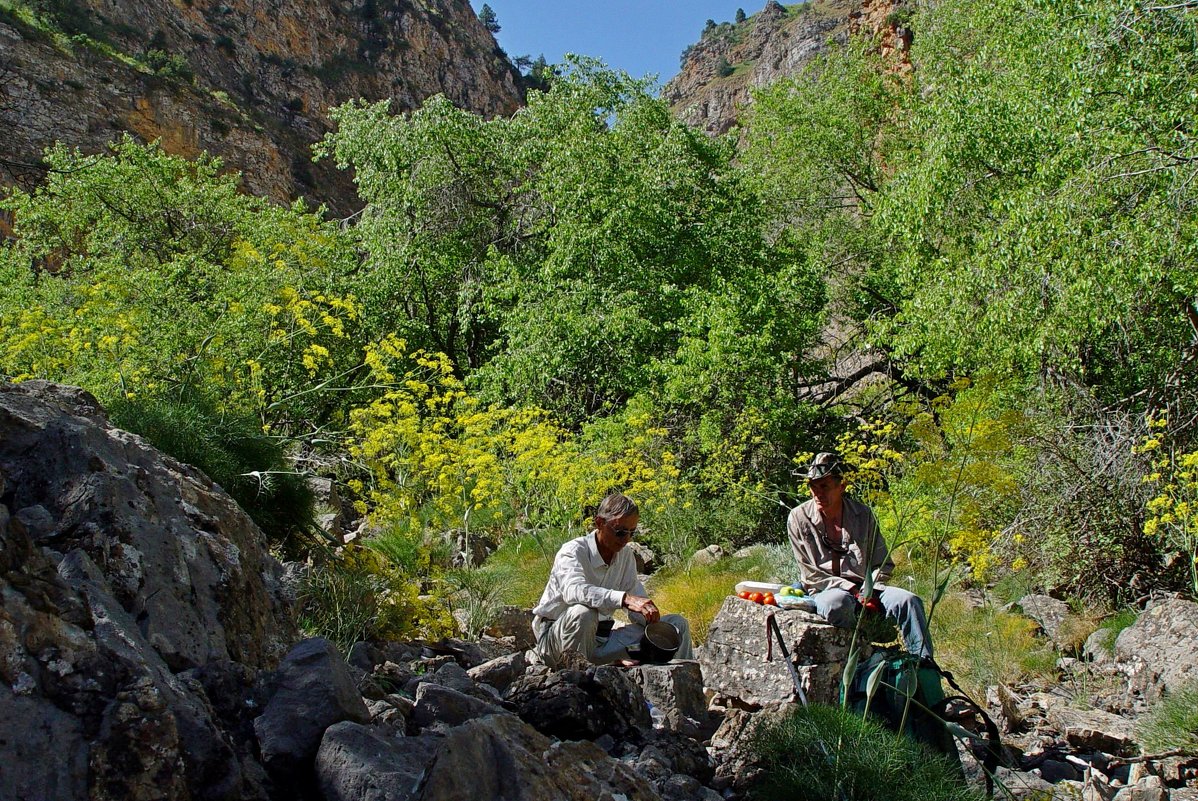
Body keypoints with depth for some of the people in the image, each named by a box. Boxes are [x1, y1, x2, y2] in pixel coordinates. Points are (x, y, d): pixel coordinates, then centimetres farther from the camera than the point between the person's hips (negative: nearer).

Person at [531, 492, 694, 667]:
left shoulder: (626, 555, 3)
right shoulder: (572, 551, -18)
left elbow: (639, 605, 5)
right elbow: (574, 590, -41)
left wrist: (653, 620, -19)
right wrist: (625, 599, -53)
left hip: (599, 638, 6)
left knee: (677, 624, -2)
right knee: (583, 613, -41)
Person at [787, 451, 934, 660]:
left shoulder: (863, 514, 7)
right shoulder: (798, 518, -1)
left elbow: (883, 563, 11)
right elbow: (810, 573, -3)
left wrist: (869, 590, -10)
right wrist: (851, 589, -13)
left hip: (865, 588, 3)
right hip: (824, 591, -3)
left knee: (909, 601, -22)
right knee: (839, 603, -39)